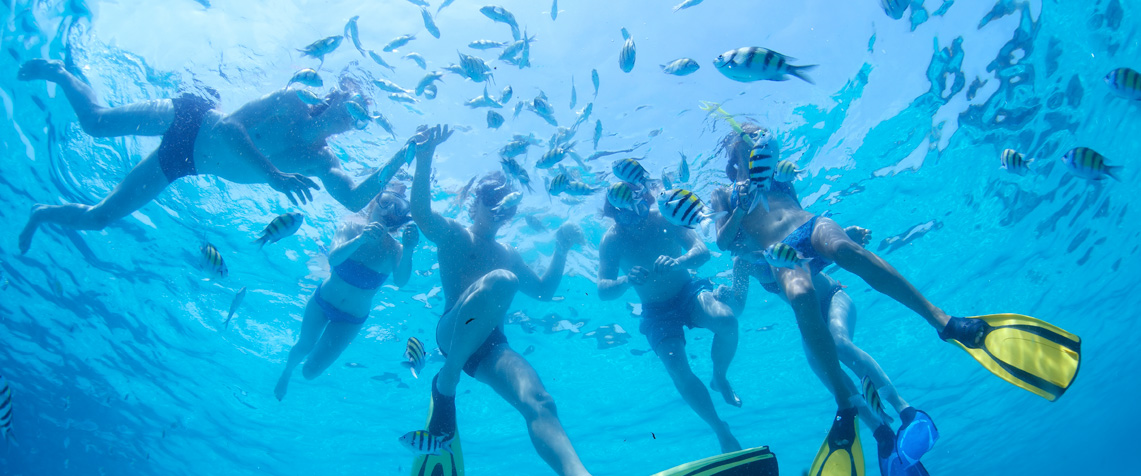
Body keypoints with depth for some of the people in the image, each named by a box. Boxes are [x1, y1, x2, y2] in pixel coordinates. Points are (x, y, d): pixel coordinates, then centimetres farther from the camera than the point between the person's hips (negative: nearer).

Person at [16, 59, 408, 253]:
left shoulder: (320, 160, -13)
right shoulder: (290, 102, -25)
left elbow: (354, 199, -26)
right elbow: (228, 127, -33)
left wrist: (398, 162, -35)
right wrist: (274, 175, -45)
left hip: (182, 165, 4)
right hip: (189, 121, -4)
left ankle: (44, 214, 32)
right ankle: (57, 72, 35)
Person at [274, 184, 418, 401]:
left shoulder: (394, 249, -23)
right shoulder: (353, 226, -19)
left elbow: (400, 282, -40)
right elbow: (334, 257, -35)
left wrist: (408, 251, -59)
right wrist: (361, 239, -54)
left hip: (351, 319, 0)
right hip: (322, 301, 0)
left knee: (311, 371, 4)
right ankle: (286, 371, 51)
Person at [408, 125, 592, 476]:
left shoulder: (508, 256, 29)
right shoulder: (453, 233, 11)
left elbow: (544, 291, 31)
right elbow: (420, 212, -10)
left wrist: (561, 249, 20)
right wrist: (425, 158, -23)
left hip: (490, 348, 5)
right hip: (451, 334, -5)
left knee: (538, 402, -24)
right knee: (501, 279, -33)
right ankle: (446, 382, -22)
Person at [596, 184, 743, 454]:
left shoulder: (664, 218, -13)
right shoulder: (611, 241, -14)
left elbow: (702, 251, -21)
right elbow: (603, 291, -21)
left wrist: (677, 263, -44)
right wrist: (626, 281, -43)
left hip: (689, 292, 1)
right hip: (656, 311, 0)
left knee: (726, 320, -31)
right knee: (678, 370, -22)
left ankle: (720, 379, 0)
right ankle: (721, 431, -1)